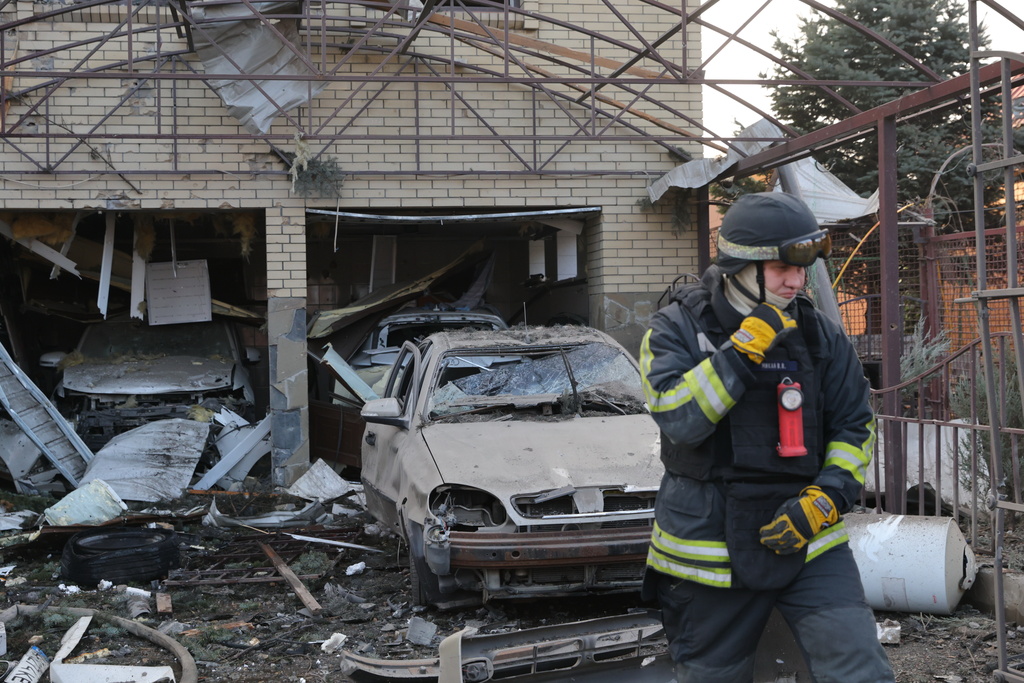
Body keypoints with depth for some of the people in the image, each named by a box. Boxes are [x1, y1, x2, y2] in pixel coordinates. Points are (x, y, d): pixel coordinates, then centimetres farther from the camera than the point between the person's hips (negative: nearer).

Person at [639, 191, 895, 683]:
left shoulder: (819, 334, 2)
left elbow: (854, 428, 6)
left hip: (807, 542, 2)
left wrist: (825, 499, -10)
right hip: (708, 548, -2)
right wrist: (746, 347, -25)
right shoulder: (675, 330, -7)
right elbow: (678, 418, -22)